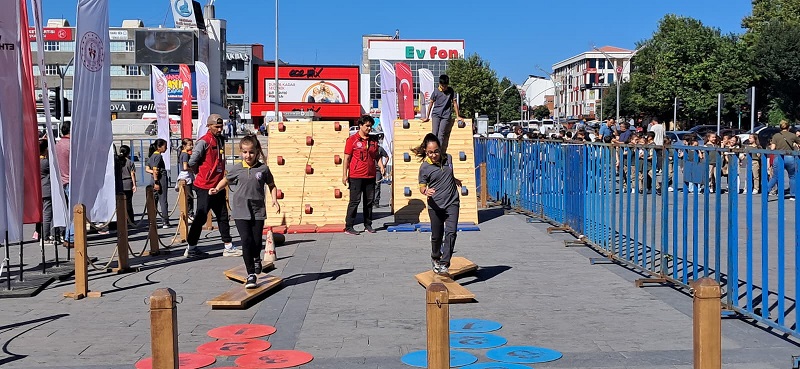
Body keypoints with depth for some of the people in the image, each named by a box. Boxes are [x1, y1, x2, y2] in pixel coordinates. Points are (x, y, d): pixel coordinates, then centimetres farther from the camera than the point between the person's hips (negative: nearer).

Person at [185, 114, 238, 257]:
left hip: (218, 186, 8)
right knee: (201, 218, -1)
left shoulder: (220, 140, 12)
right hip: (204, 187, -8)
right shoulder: (204, 142, -14)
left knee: (223, 216, 10)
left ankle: (228, 247, 16)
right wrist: (201, 174, -1)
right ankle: (191, 248, 10)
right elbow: (192, 162, -17)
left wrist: (222, 179, 13)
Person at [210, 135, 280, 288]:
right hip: (241, 211, 0)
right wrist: (217, 189, 0)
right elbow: (226, 180, 18)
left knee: (257, 241, 4)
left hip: (258, 210, 0)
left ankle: (256, 259, 41)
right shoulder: (237, 169, 1)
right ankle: (251, 274, 1)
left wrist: (274, 200, -2)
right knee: (246, 240, -8)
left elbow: (272, 185, 11)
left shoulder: (263, 169, 0)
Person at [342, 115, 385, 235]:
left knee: (369, 201, 9)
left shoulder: (373, 140, 12)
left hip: (370, 176, 5)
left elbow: (377, 156, 20)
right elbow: (347, 158, -3)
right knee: (354, 201, -5)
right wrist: (344, 175, -7)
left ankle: (368, 225, 20)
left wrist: (381, 166, 4)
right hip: (356, 176, -5)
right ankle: (348, 227, 0)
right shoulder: (352, 140, -2)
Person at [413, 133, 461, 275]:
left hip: (452, 203, 2)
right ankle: (435, 258, 38)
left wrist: (454, 180, 34)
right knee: (436, 236, 11)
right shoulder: (424, 167, -9)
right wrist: (426, 191, -26)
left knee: (451, 232, -15)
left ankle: (444, 263, -15)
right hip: (435, 205, -2)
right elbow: (422, 186, -6)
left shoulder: (448, 158, 2)